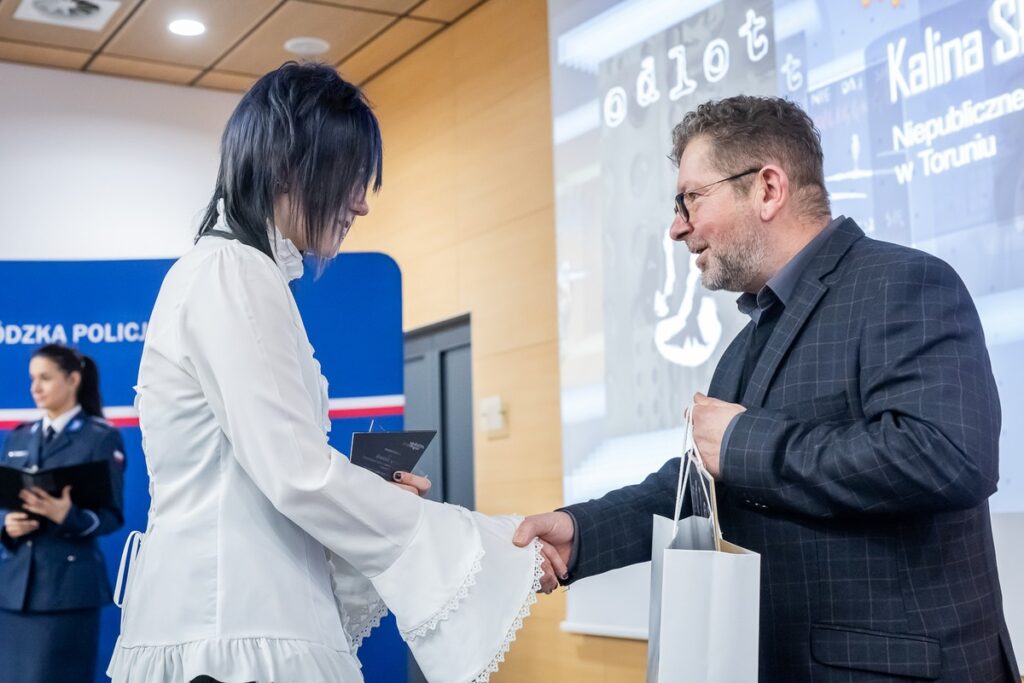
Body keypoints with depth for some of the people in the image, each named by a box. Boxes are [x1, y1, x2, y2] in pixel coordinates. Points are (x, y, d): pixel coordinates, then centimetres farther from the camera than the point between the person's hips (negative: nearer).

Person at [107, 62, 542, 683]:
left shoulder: (230, 273, 16)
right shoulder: (232, 275, -12)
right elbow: (299, 474, -19)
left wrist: (375, 494, 10)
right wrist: (490, 553, -13)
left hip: (245, 618, 9)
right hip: (231, 632, -9)